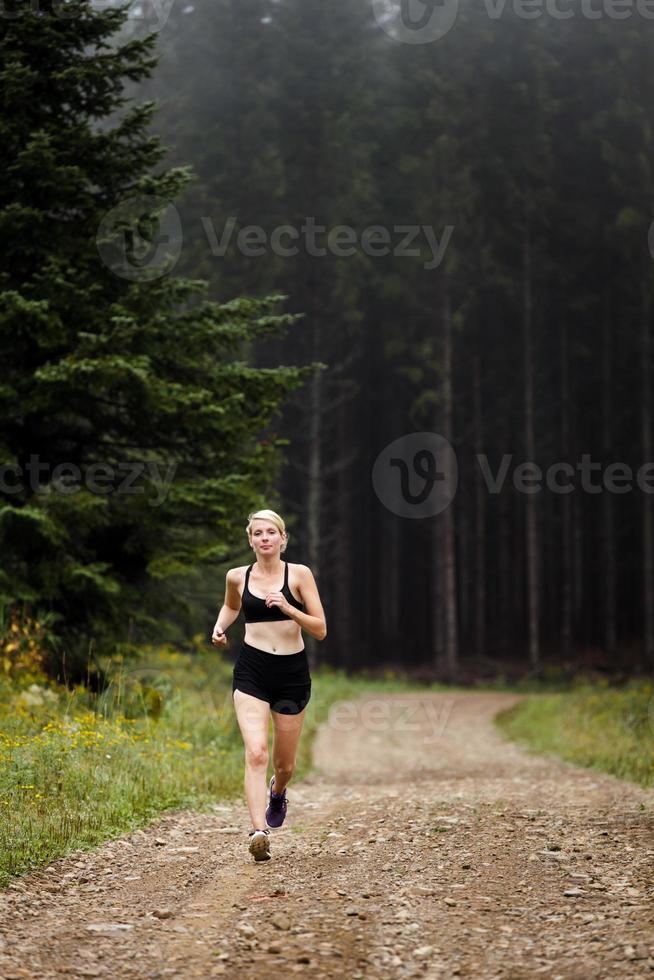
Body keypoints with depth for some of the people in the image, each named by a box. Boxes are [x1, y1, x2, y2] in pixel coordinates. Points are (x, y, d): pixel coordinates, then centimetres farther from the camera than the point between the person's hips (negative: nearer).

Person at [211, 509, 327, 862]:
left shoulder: (299, 574, -3)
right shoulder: (238, 577, 4)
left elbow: (320, 629, -5)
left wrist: (288, 608, -19)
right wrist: (219, 627, 8)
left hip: (293, 674, 0)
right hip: (251, 673, 0)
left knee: (284, 764, 13)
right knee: (256, 753, -21)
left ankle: (277, 793, 49)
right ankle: (259, 831, -27)